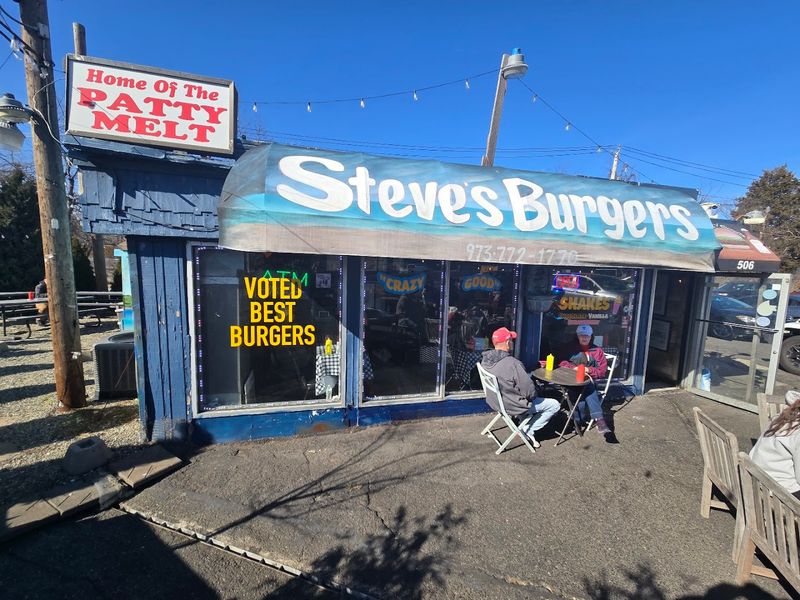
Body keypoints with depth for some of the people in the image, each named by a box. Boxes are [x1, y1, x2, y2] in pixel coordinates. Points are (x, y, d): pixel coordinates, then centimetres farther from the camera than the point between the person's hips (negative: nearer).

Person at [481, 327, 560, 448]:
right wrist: (533, 396, -1)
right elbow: (529, 390, -25)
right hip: (513, 406, -7)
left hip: (494, 401, 8)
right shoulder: (512, 363, -32)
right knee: (554, 405, 7)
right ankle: (528, 431, 9)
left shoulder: (485, 359, -8)